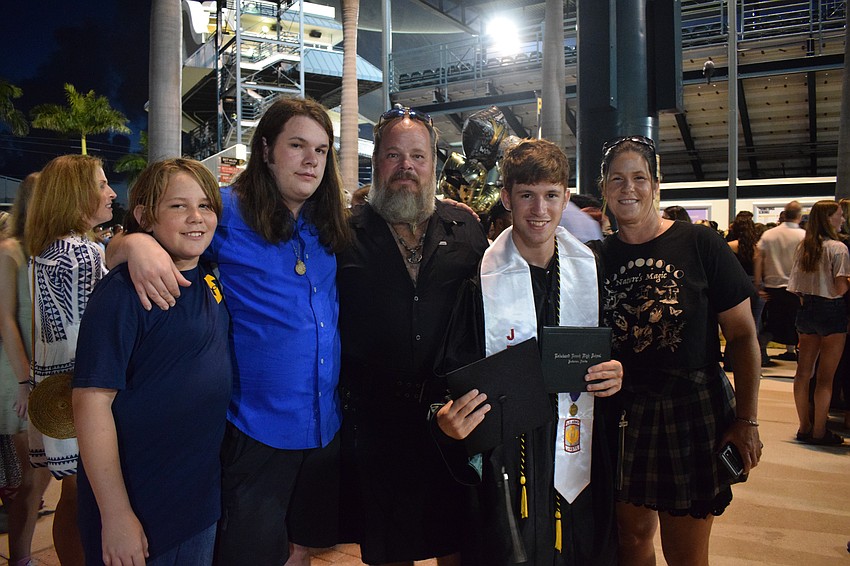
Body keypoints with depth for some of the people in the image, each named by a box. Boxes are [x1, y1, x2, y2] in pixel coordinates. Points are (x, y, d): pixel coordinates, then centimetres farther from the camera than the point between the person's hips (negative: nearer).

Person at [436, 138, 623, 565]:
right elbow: (455, 370, -5)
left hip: (579, 451, 4)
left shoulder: (592, 269, 2)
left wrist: (616, 373, -8)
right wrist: (446, 417, -23)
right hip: (506, 454, -3)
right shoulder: (479, 278, -9)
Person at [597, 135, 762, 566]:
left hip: (694, 409, -3)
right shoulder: (599, 257, 2)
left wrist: (747, 420, -7)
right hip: (623, 413, 3)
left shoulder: (698, 244, -7)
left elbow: (742, 336, -5)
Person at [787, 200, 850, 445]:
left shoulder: (803, 247, 6)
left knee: (804, 371, 11)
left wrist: (806, 299, 17)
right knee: (826, 376, 2)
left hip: (806, 311, 6)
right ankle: (819, 431, 8)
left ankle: (805, 426, 20)